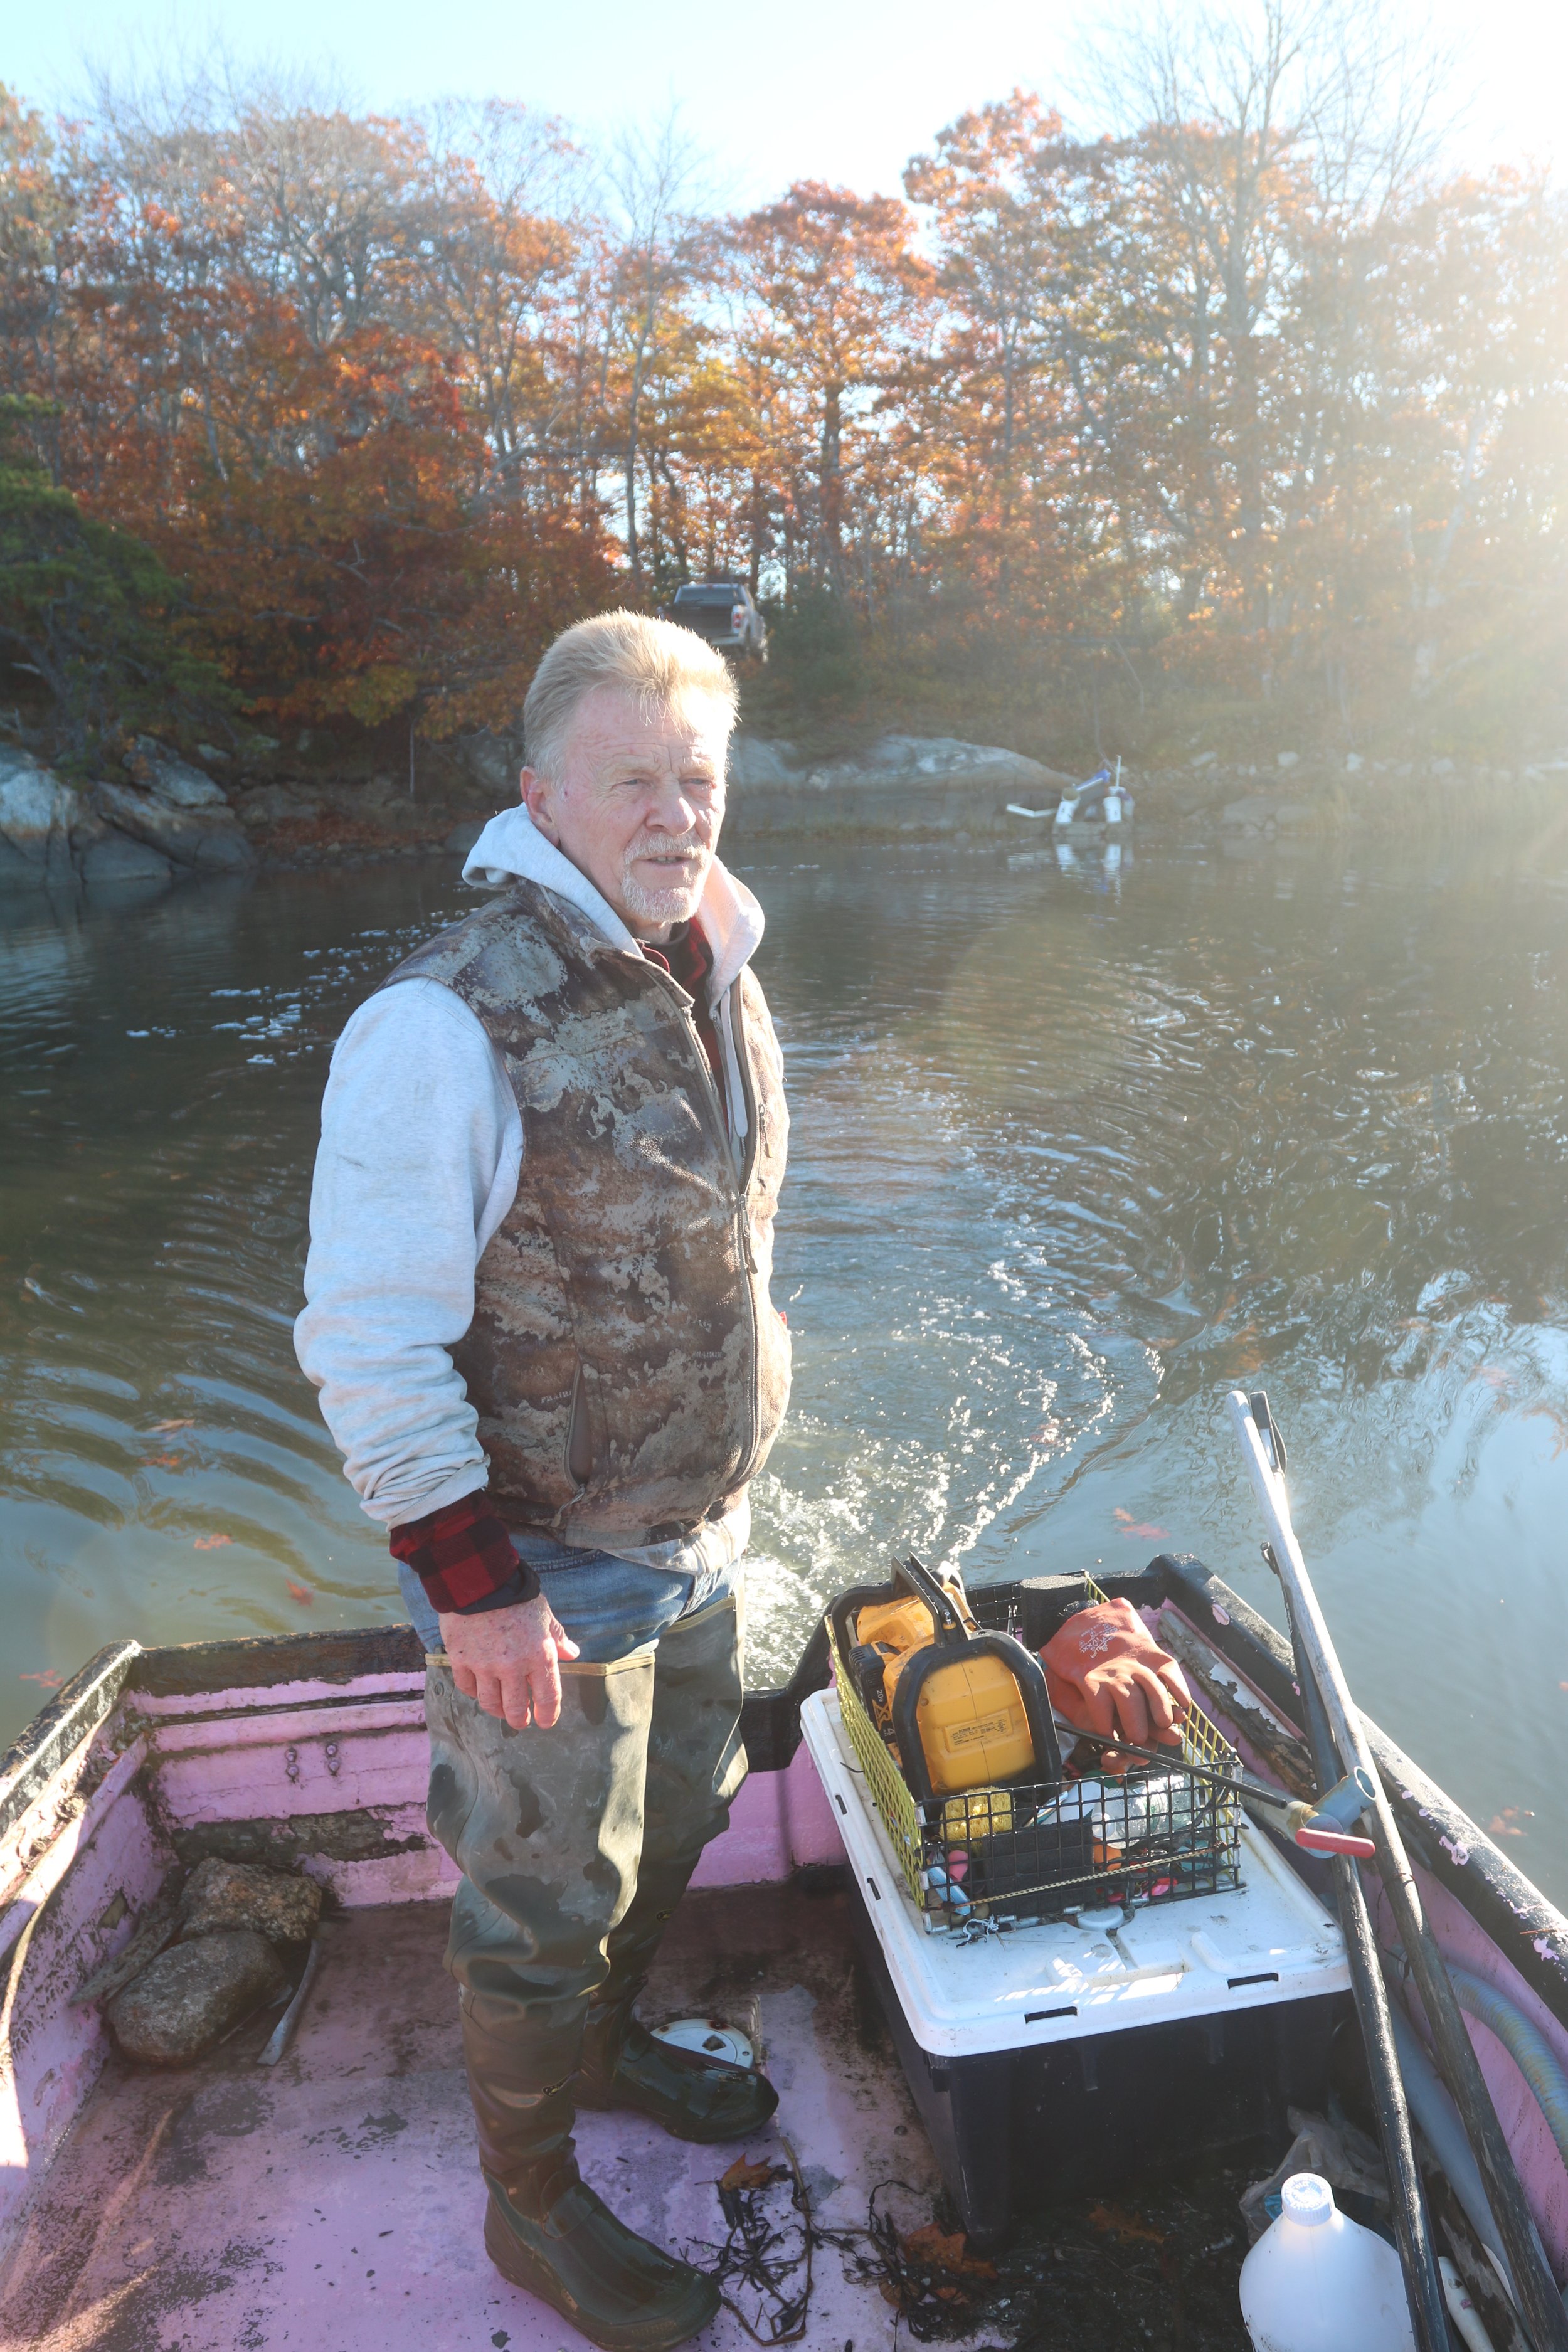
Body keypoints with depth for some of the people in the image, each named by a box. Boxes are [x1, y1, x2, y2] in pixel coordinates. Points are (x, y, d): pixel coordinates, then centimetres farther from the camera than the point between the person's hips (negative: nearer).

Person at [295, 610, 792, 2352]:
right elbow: (368, 1343, -23)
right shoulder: (450, 1021, -25)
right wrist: (474, 1587, -22)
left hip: (695, 1535, 8)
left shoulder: (713, 974, 2)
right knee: (549, 1896, 12)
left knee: (678, 1819, 26)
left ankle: (604, 2042, 55)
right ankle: (530, 2205, 40)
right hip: (544, 1564, -8)